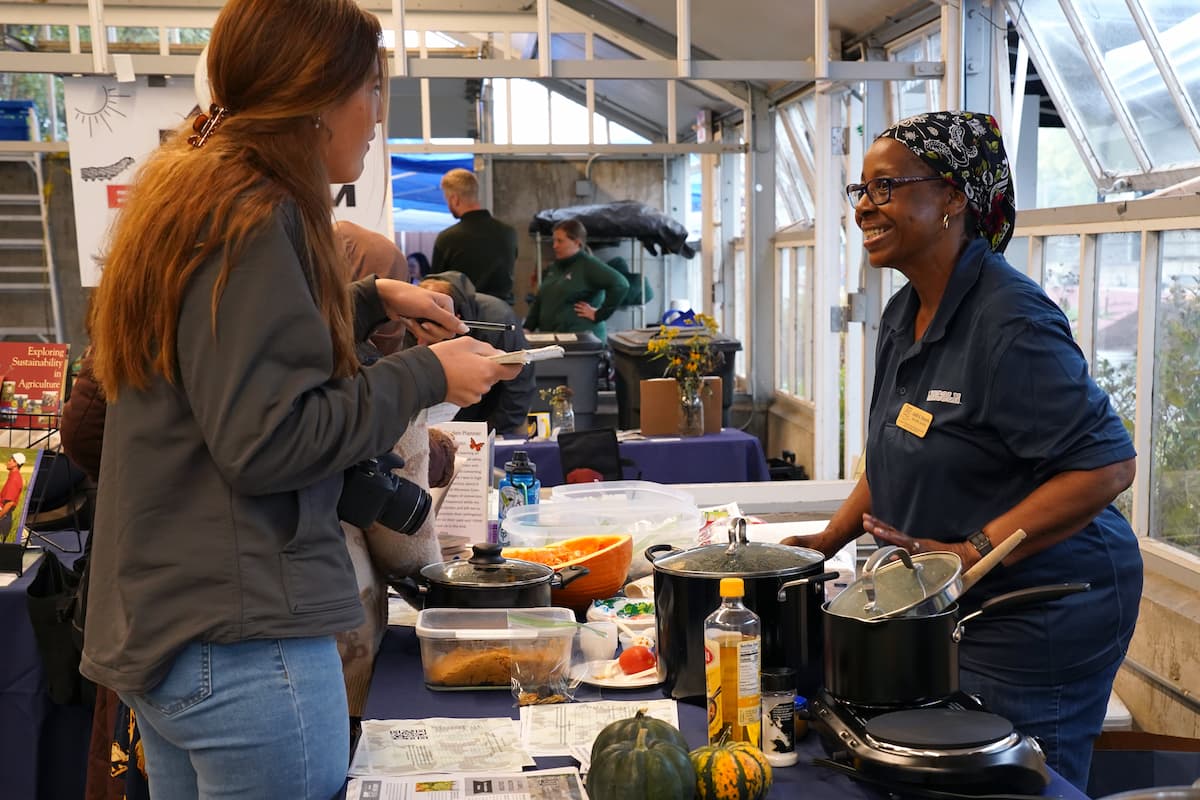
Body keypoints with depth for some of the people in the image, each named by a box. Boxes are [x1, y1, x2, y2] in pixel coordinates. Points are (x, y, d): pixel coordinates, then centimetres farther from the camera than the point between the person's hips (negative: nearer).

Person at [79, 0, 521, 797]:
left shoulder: (194, 191, 11)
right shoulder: (250, 216, -19)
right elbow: (266, 442, -23)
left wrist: (372, 300, 18)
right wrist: (424, 376, -14)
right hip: (241, 645, -10)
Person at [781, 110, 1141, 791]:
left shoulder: (1010, 324, -23)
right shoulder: (906, 314, 6)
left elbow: (1108, 463, -25)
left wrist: (973, 552, -28)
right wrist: (830, 541, 10)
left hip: (1040, 619, -9)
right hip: (951, 609, 9)